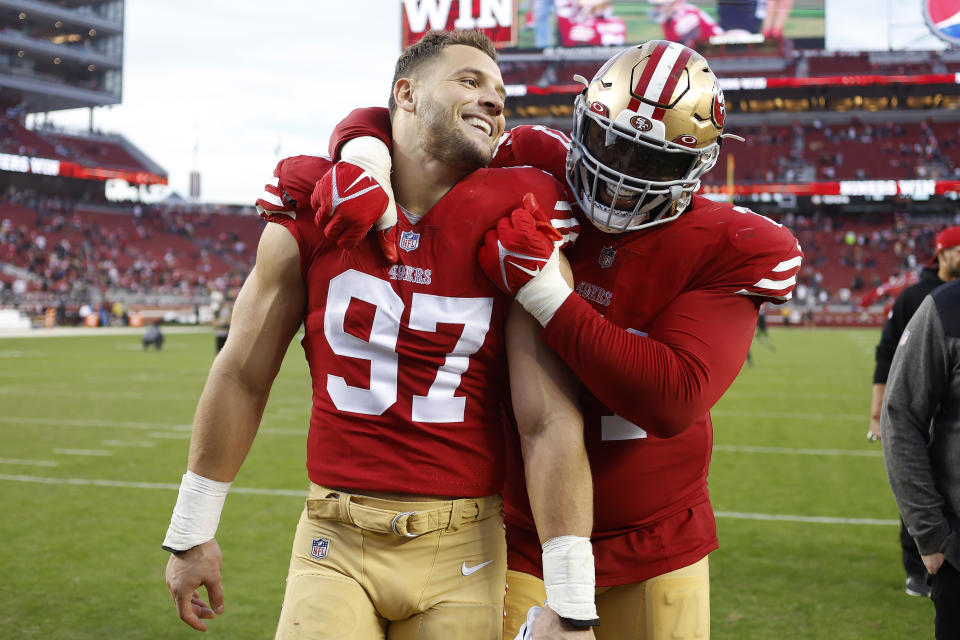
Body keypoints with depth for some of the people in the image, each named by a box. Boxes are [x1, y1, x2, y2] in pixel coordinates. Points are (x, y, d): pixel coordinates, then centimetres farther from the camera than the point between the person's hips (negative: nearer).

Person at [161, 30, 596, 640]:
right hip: (334, 542, 0)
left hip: (461, 549, 0)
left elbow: (551, 420, -9)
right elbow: (242, 380, 6)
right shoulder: (312, 216, -2)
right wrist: (190, 535, 12)